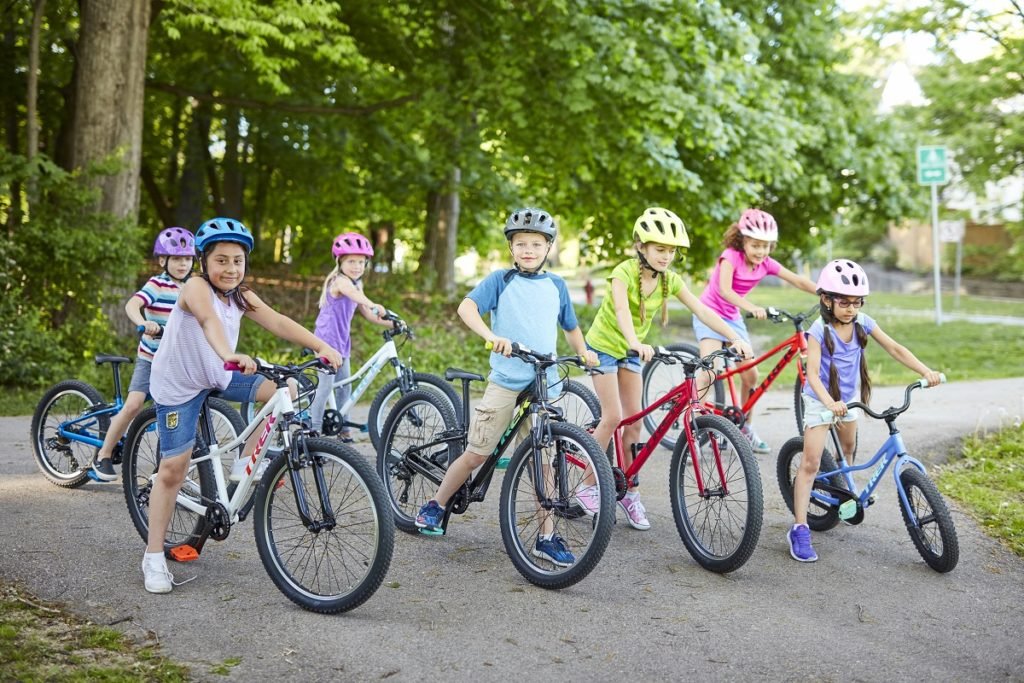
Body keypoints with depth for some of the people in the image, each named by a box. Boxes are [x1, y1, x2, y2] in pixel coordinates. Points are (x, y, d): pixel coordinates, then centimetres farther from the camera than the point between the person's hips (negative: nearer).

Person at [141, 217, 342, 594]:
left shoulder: (241, 297, -5)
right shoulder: (196, 287, -23)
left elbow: (278, 323, -18)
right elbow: (208, 319, -45)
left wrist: (323, 347, -32)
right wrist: (229, 354, -64)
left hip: (219, 374, 6)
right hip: (178, 384, -6)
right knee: (173, 469, -4)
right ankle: (153, 557, 8)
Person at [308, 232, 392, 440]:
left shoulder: (355, 284, 13)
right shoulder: (340, 281, -16)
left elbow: (367, 313, 12)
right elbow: (355, 295, -38)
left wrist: (392, 323, -1)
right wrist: (374, 306, -57)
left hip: (341, 341, 9)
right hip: (327, 338, -9)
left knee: (344, 385, 10)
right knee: (326, 384, -9)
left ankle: (342, 428, 18)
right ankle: (314, 429, -3)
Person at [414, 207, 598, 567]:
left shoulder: (556, 285, 12)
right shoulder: (501, 280, -1)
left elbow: (570, 326, 25)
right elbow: (466, 307, -16)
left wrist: (584, 352, 10)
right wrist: (491, 336, -31)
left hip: (545, 383, 3)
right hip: (505, 381, -3)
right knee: (476, 455, 0)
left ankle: (547, 536, 10)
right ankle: (435, 506, 21)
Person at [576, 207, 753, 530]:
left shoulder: (669, 280, -9)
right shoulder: (624, 272, -25)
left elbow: (702, 311, -15)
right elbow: (621, 310, -42)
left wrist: (735, 338, -27)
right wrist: (636, 343, -61)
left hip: (631, 351, 5)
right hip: (605, 346, -5)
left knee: (634, 420, 1)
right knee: (612, 417, -11)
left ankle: (629, 491, 11)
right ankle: (588, 486, 3)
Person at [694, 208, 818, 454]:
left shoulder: (766, 264, -4)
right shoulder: (731, 256, -20)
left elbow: (798, 281, -8)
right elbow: (724, 290, -35)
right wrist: (751, 307, -49)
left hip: (733, 318, 6)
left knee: (750, 375, 1)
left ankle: (746, 428, 19)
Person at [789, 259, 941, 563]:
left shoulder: (862, 322, -9)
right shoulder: (819, 330, -23)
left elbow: (895, 349, -10)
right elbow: (813, 373, -30)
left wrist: (925, 371, -22)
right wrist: (829, 402, -47)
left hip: (849, 398, 6)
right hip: (821, 401, -6)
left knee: (847, 450, 25)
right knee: (811, 463, -11)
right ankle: (799, 529, -12)